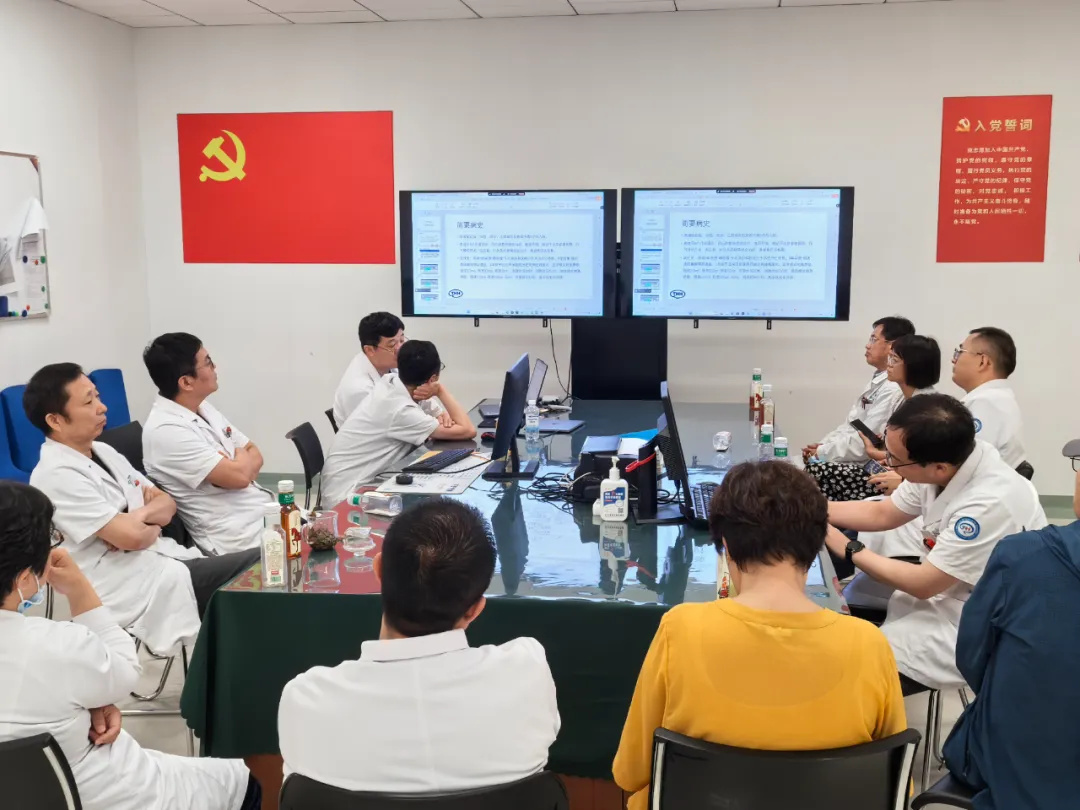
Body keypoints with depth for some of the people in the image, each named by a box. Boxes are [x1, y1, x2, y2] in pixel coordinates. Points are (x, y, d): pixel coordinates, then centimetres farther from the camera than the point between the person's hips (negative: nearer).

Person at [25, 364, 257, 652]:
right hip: (137, 588, -8)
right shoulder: (56, 475, -14)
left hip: (169, 561, 8)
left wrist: (141, 515, -8)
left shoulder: (104, 451, 12)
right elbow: (131, 537, -21)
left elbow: (167, 503, 14)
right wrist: (154, 526, 2)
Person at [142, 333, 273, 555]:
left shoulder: (202, 407, 10)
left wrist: (240, 465, -10)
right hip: (241, 537, -8)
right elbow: (239, 475, -21)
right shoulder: (166, 430, -19)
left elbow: (255, 456, 13)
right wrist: (242, 458, 2)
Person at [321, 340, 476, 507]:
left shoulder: (390, 381, -5)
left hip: (363, 481, 8)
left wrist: (443, 417, -10)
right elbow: (468, 431, -23)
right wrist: (442, 390, -15)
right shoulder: (401, 411, -27)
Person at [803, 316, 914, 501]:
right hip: (858, 462, 9)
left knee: (815, 470, -24)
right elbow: (850, 425, 15)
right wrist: (821, 446, 1)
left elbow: (864, 442, -20)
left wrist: (822, 452, -11)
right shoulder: (878, 380, 15)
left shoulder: (893, 389, -17)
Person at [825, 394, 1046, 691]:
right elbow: (881, 514, 8)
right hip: (945, 589, 8)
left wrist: (849, 549, -12)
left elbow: (924, 584, -21)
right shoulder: (948, 459, -9)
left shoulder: (990, 503, -32)